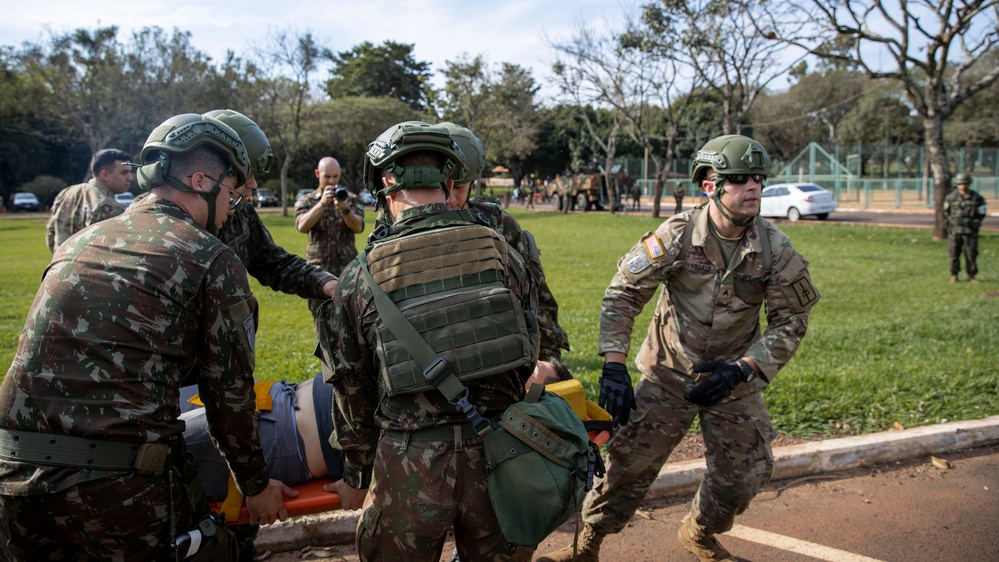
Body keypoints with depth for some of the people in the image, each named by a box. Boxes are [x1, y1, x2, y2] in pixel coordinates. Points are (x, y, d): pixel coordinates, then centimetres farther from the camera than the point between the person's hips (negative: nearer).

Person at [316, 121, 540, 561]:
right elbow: (526, 359, 8)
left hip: (410, 464, -1)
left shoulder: (361, 277, -5)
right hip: (499, 459, 2)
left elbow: (352, 394, 4)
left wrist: (357, 477, 19)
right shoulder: (501, 253, -1)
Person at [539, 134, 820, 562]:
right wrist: (613, 365, -22)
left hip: (733, 381, 2)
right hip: (669, 373, -2)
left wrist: (741, 370, -18)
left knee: (744, 472, 7)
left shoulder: (775, 249, -11)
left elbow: (790, 321, -4)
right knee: (629, 461, -1)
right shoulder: (677, 234, -18)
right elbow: (622, 294, -14)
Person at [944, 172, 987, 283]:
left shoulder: (977, 198, 2)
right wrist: (951, 220, 0)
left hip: (970, 231, 0)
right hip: (954, 230, 0)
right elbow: (946, 212, 13)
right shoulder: (951, 197, 2)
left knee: (971, 254, 2)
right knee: (954, 253, 1)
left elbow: (981, 214, 8)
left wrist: (974, 223, -6)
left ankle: (971, 276, 14)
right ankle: (954, 276, 11)